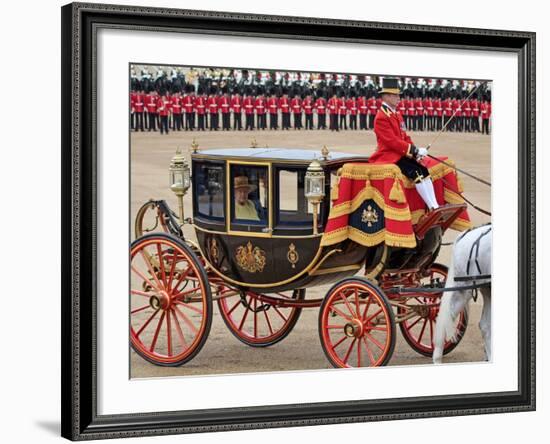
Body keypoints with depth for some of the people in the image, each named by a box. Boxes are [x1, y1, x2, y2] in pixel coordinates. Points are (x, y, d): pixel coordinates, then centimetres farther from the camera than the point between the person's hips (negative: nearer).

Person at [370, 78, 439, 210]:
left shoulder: (397, 115, 16)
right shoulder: (381, 117, -14)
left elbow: (405, 137, 18)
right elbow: (392, 141, -21)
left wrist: (415, 151, -2)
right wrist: (414, 151, -20)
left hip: (401, 154, 9)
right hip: (389, 156, -9)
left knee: (424, 171, -6)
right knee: (416, 173, -25)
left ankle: (435, 207, -11)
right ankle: (433, 209, -26)